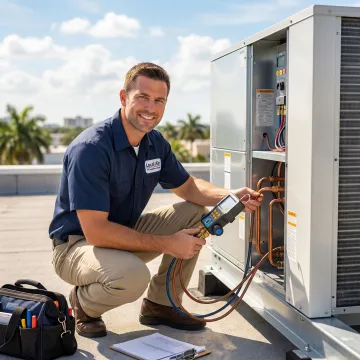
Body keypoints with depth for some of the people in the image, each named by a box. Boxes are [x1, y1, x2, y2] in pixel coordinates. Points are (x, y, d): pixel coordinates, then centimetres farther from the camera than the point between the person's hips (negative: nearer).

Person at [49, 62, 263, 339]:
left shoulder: (156, 143, -3)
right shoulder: (90, 149, -28)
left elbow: (188, 186, 9)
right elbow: (95, 231, -31)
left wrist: (230, 196, -12)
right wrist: (167, 244, -27)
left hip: (124, 232, 8)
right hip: (78, 242, -8)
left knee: (196, 214, -3)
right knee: (132, 276, -37)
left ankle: (160, 304, 8)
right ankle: (84, 303, -1)